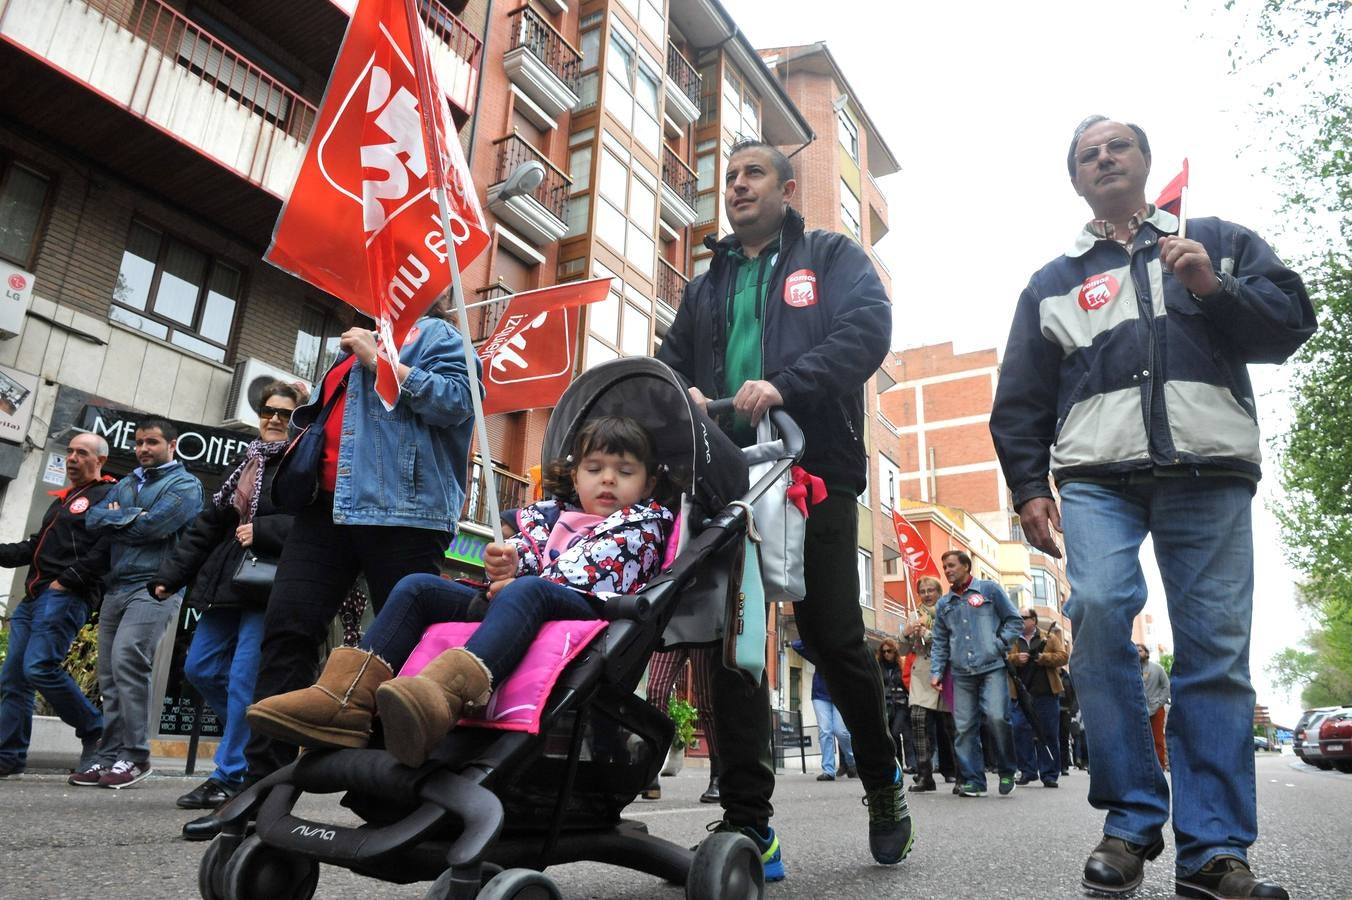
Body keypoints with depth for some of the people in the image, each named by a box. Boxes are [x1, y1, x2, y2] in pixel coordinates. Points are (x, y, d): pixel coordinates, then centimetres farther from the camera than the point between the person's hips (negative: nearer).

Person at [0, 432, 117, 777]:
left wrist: (67, 580, -18)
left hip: (66, 597, -9)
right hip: (34, 596, 9)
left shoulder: (108, 496, -3)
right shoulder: (62, 500, 27)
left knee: (39, 668, -19)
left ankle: (95, 731, -4)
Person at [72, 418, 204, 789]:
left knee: (127, 663, -18)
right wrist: (131, 517, -8)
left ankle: (135, 755, -11)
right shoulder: (126, 483, 22)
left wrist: (114, 519, 2)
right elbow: (92, 518, 8)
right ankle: (109, 755, 12)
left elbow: (153, 526, -13)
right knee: (109, 674, 6)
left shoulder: (184, 484, 0)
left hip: (154, 587, -7)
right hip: (115, 587, 7)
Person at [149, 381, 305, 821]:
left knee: (244, 681, -6)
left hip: (272, 587, -9)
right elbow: (209, 524, 18)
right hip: (229, 583, 9)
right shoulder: (248, 462, 19)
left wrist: (263, 531, -22)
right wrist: (171, 574, 15)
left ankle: (232, 777, 7)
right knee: (200, 669, 13)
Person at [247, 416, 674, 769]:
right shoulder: (548, 514, 28)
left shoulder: (643, 522, 13)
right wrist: (509, 562, -11)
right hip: (519, 604, 6)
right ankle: (347, 695, -26)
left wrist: (521, 579, -7)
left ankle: (446, 689, -66)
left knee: (529, 591, -38)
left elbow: (600, 575, -3)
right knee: (418, 587, -5)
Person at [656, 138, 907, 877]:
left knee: (833, 639, 2)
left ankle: (882, 784, 28)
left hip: (812, 473, -4)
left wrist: (785, 384, -23)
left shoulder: (831, 256, 11)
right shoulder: (705, 286, 25)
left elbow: (869, 327, -7)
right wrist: (680, 397, -7)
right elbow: (671, 364, 18)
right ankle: (747, 825, 8)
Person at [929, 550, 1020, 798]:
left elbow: (1013, 619, 7)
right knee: (964, 727, -1)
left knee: (996, 718, -17)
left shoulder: (989, 589, 7)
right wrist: (936, 671, 8)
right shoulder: (944, 604, 18)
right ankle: (973, 780, 6)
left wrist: (999, 645, -6)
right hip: (961, 673, 4)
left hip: (992, 668, -4)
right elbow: (940, 642, 18)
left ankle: (1006, 773, 4)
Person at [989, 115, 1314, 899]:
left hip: (1210, 471, 0)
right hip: (1097, 475, 0)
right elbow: (1020, 401, 15)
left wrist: (1214, 288, -4)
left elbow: (1291, 323, 12)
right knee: (1099, 611, -21)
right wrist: (1028, 485, 3)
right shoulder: (1053, 283, 22)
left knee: (1216, 650, -5)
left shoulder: (1220, 243, 22)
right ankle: (1132, 820, -7)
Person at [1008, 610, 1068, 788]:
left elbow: (1063, 656, -1)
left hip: (1046, 694, -1)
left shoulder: (1049, 638, 8)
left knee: (1049, 734, 3)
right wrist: (1016, 659, -16)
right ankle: (1027, 771, 9)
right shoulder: (1011, 640, 12)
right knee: (1021, 733, -2)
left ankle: (1049, 774, 10)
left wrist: (1044, 658, -15)